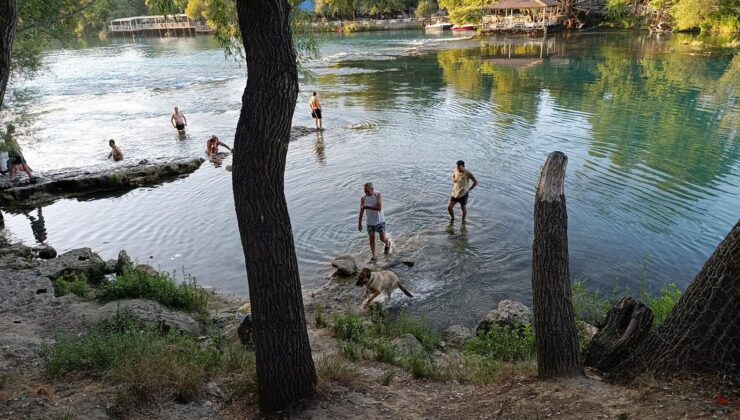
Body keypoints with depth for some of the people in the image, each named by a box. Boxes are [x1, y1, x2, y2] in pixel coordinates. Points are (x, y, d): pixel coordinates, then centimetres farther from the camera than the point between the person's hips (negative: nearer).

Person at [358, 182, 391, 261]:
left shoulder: (378, 195, -17)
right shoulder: (363, 198, -9)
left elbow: (379, 208, -27)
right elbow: (361, 211, 0)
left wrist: (367, 207, -29)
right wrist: (359, 223, 3)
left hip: (380, 221, -2)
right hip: (370, 222, 2)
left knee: (383, 238, 2)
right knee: (372, 239, 5)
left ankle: (387, 244, 37)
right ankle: (373, 256, 19)